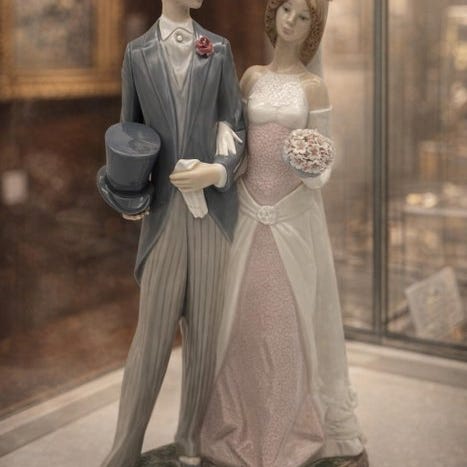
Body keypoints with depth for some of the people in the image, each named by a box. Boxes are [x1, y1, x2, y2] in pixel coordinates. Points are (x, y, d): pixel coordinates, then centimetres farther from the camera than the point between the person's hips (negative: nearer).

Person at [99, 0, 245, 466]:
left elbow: (235, 126, 5)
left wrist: (219, 171, -13)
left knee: (205, 332, 5)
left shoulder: (219, 48, 6)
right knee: (151, 334, -1)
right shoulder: (137, 52, 6)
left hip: (213, 206, 1)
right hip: (163, 210, -1)